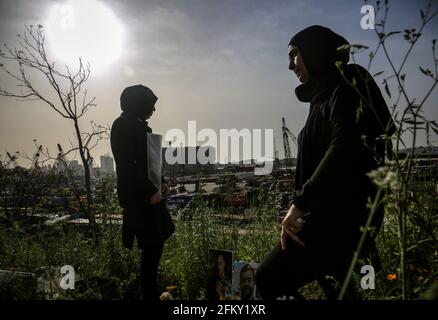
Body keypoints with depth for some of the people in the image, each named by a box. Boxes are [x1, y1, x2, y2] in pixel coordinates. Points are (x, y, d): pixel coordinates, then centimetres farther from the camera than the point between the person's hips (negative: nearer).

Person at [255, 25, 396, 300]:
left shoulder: (346, 82, -6)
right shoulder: (324, 95, 21)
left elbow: (346, 147, -23)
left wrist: (300, 202, -21)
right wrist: (300, 209, 10)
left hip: (345, 211, -9)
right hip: (333, 212, 9)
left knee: (269, 280, -8)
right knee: (340, 290, 14)